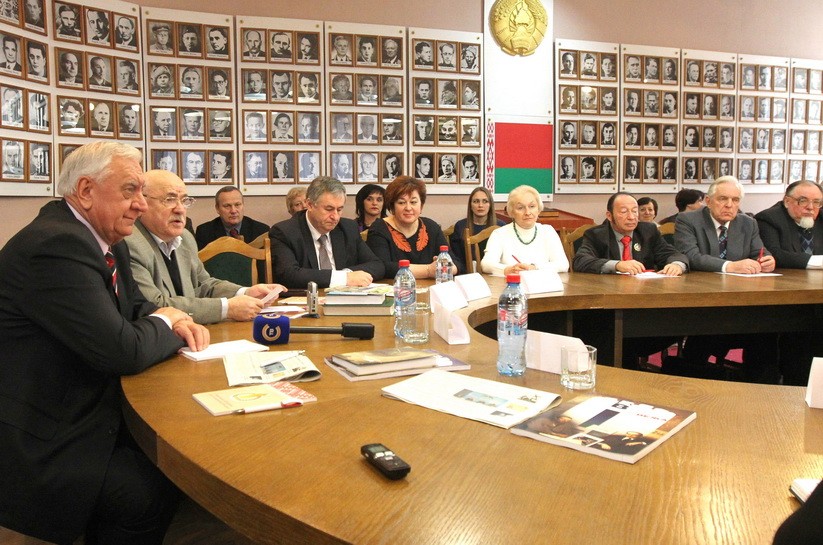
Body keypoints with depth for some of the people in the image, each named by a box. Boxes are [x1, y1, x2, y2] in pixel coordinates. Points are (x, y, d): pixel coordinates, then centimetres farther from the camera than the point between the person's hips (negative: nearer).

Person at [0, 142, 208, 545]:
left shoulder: (106, 242, 6)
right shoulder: (56, 244, -25)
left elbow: (135, 306, 18)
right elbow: (123, 350, -29)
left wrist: (177, 322, -5)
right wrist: (165, 324, -8)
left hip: (80, 409, 10)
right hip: (38, 440, -10)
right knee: (151, 493, -19)